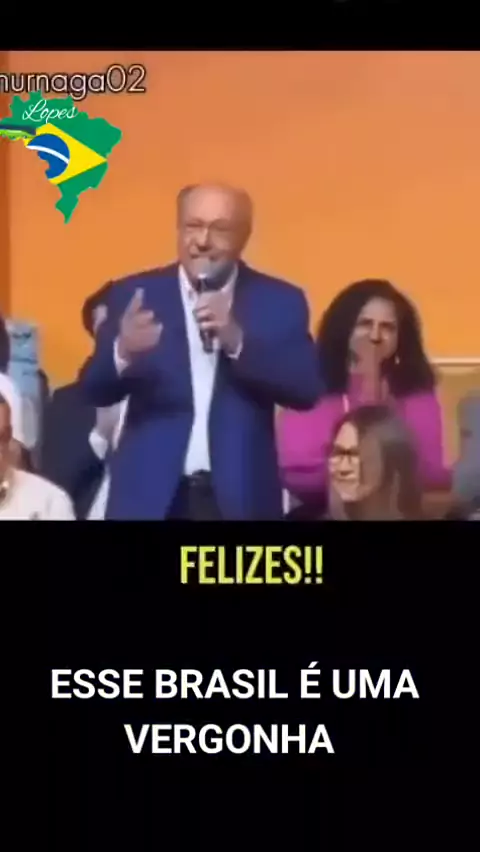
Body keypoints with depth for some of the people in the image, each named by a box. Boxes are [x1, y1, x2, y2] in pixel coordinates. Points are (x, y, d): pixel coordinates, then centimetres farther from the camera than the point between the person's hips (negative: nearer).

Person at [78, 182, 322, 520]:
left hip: (240, 497, 0)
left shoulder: (281, 300, 3)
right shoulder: (136, 293, 4)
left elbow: (307, 390, -6)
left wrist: (236, 340, -20)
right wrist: (123, 351, -22)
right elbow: (95, 391, 1)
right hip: (152, 495, 1)